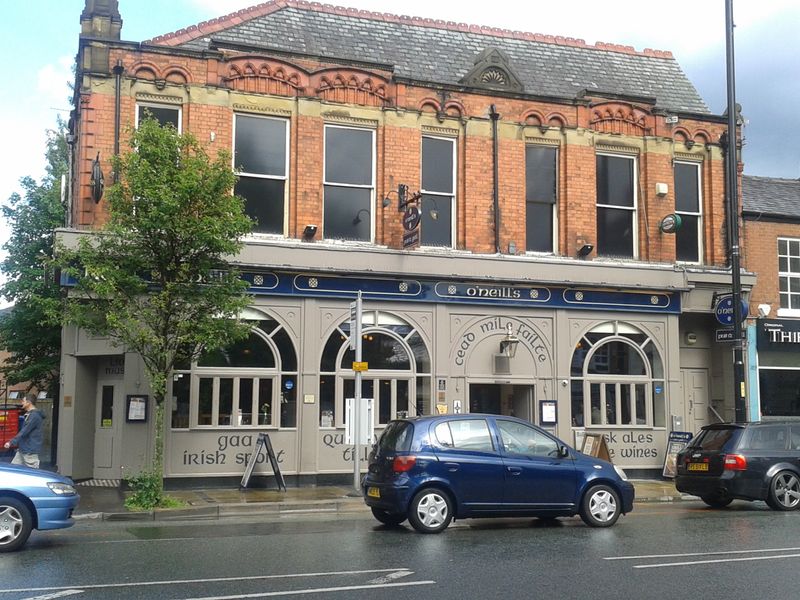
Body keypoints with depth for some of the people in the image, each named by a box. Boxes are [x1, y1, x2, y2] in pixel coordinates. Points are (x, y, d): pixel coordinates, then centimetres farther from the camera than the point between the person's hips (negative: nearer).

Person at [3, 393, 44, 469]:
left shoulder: (34, 416, -19)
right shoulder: (29, 414, 16)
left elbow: (24, 432, -23)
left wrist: (11, 442, -21)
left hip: (30, 451, -10)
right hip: (22, 449, 10)